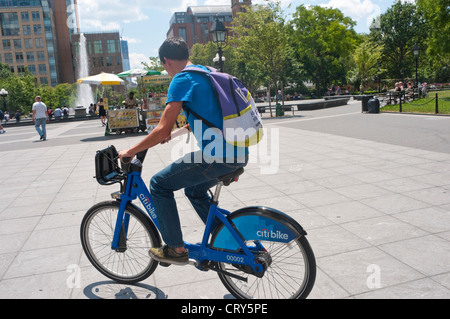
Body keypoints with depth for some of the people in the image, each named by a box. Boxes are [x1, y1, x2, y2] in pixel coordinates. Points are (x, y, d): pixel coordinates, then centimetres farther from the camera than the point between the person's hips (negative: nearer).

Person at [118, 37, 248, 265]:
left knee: (159, 185, 7)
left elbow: (162, 130, -13)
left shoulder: (182, 80, -7)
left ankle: (176, 249, 14)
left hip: (217, 157, -9)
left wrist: (130, 152, 1)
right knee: (194, 190, 30)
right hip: (239, 155, 9)